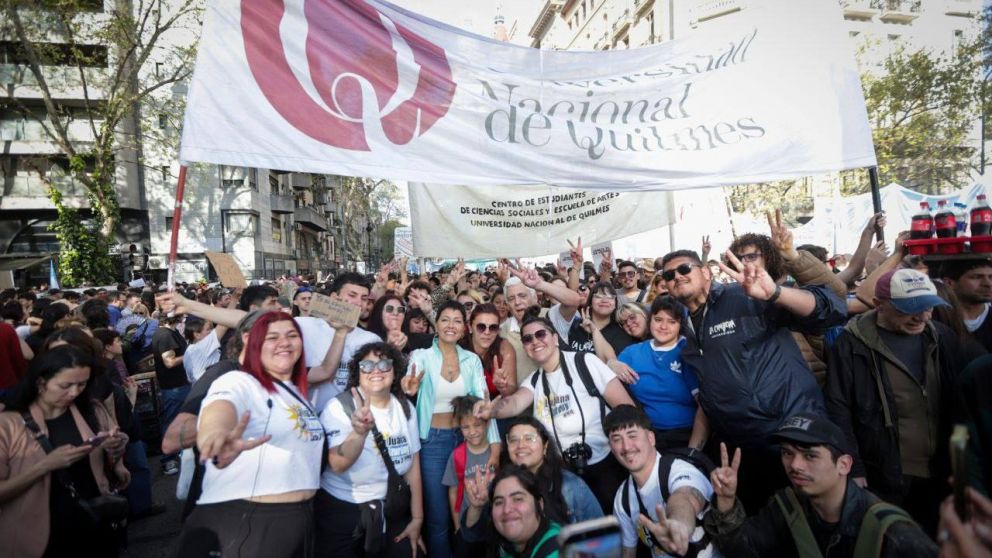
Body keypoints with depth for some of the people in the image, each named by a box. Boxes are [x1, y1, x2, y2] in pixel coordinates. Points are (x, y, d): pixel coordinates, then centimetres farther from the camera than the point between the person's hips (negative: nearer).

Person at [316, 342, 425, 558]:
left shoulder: (405, 408, 0)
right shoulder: (339, 407, -14)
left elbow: (413, 465, 4)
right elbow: (338, 465, -27)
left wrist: (417, 519, 5)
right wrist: (360, 432, -45)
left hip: (392, 511, 4)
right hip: (340, 510, -4)